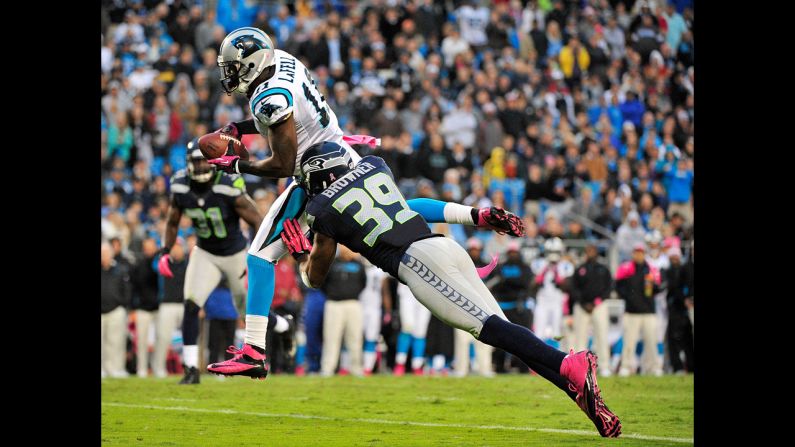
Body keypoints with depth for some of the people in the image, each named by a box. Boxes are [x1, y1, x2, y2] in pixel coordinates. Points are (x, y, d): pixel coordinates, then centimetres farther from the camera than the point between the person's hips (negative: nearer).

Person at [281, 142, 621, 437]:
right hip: (445, 244, 6)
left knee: (487, 325, -19)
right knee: (499, 328, -2)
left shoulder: (323, 207, 11)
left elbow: (314, 276, 22)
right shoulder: (373, 166, 26)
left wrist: (299, 251, 41)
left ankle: (568, 367, -40)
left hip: (415, 261, -6)